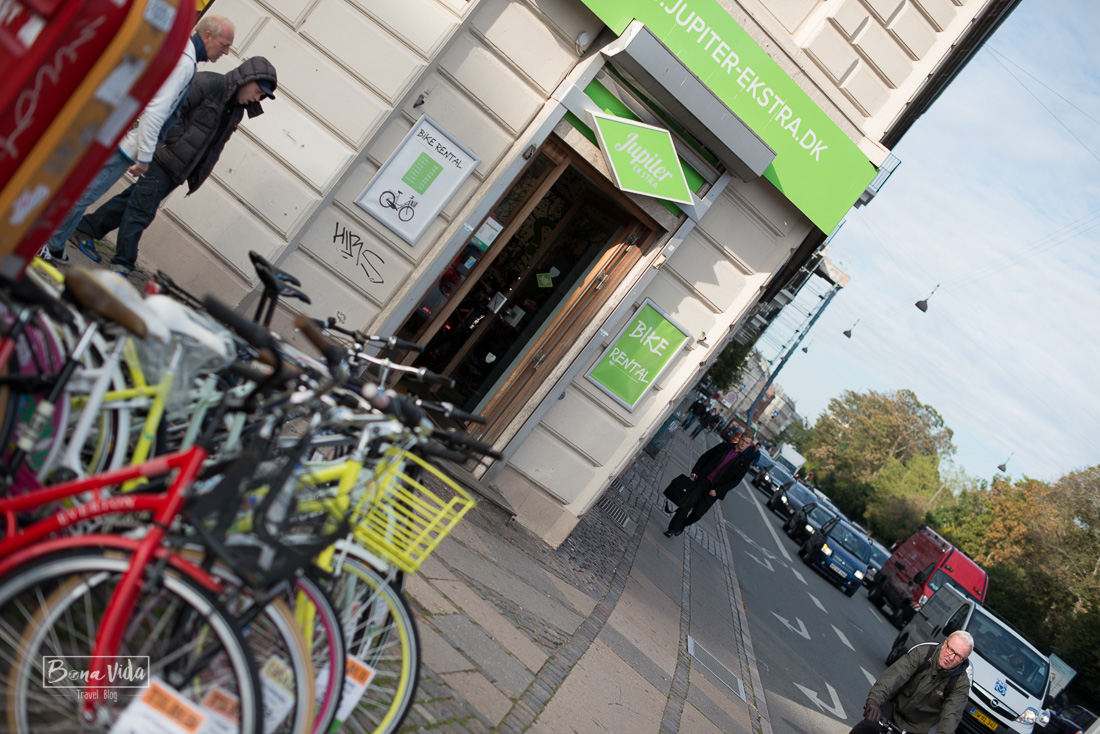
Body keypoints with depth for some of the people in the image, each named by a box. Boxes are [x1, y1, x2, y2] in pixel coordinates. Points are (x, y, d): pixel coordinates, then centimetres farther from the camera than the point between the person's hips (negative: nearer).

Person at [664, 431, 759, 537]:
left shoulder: (744, 462, -1)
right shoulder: (725, 447, 6)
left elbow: (736, 480, -5)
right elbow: (705, 456, 12)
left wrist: (717, 491, -12)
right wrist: (695, 471, 2)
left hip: (714, 490, -1)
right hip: (703, 480, 1)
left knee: (697, 514, -2)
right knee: (686, 505, -10)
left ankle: (682, 526, 26)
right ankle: (673, 529, 3)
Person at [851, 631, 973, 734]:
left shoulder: (961, 682, -13)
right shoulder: (922, 652, -14)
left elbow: (952, 714, -26)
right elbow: (895, 675, -28)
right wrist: (874, 699, -44)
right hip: (893, 706, -1)